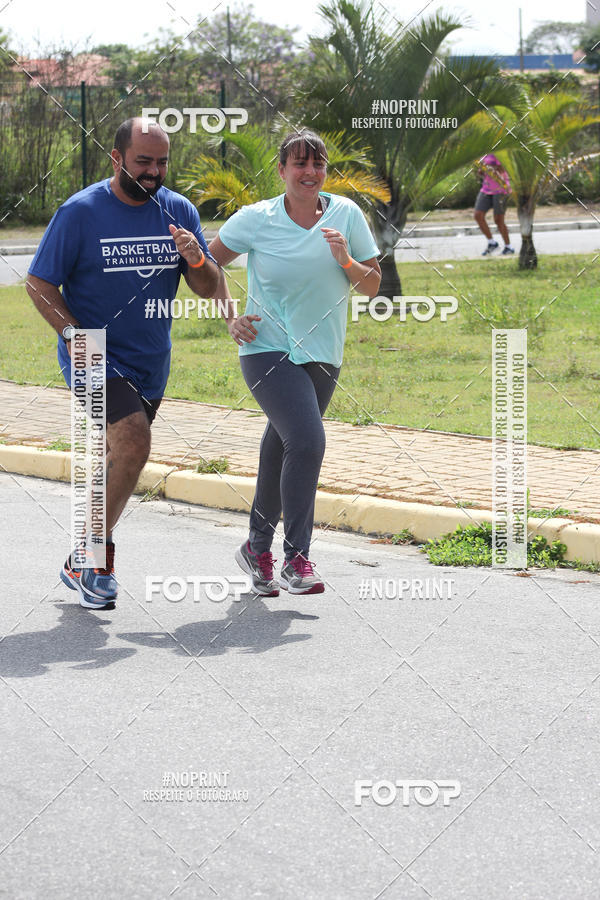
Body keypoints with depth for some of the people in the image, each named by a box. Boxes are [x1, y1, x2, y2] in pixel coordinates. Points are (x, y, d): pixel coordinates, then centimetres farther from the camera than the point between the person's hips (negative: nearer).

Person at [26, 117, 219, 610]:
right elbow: (40, 283, -6)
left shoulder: (179, 211, 2)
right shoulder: (80, 212, -11)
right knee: (133, 445, -24)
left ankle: (82, 563, 32)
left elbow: (211, 290, 3)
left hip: (150, 365, 6)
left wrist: (197, 260, -19)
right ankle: (95, 556, -9)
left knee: (117, 463, 14)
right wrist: (72, 333, -20)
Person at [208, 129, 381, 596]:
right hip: (269, 350, -4)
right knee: (308, 440, -22)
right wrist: (230, 318, 0)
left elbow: (373, 286, 5)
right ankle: (297, 558, -15)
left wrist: (346, 261, -13)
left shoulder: (346, 214, 2)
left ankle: (258, 548, 31)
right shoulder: (257, 219, -5)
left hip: (323, 356, 4)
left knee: (283, 447, 13)